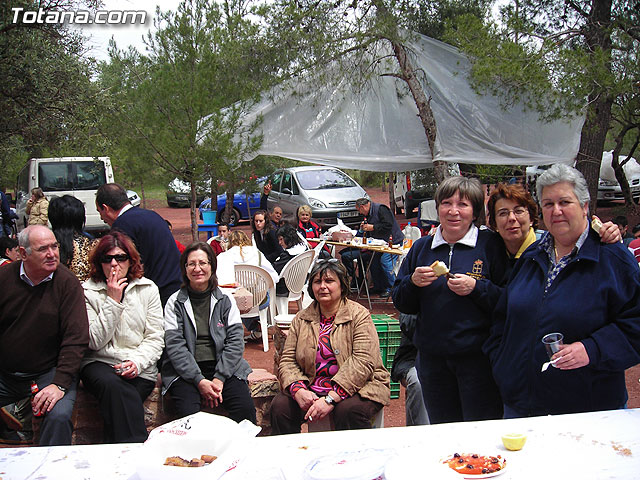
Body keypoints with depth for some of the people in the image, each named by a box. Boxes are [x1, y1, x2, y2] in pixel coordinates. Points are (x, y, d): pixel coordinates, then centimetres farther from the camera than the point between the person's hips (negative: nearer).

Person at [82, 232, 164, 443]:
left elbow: (155, 338, 5)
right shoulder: (88, 292, 4)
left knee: (117, 399, -30)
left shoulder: (148, 289, 8)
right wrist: (113, 301, -10)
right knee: (112, 384, -34)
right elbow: (95, 341, -7)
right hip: (100, 363, -1)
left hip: (139, 369, 1)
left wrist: (137, 362, -14)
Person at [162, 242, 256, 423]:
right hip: (185, 372, -1)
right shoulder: (175, 302, 6)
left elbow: (235, 342, 2)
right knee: (188, 411, -29)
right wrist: (199, 381, -15)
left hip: (224, 368, 1)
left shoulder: (225, 300, 9)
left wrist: (219, 378, -11)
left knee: (245, 408, -24)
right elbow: (175, 345, -3)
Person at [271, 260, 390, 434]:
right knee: (280, 406, -20)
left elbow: (363, 363, -15)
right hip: (311, 389, 4)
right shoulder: (301, 319, 11)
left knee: (348, 411, -34)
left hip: (356, 388, -3)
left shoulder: (359, 315, -4)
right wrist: (298, 390, -17)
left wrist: (330, 399, -24)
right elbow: (287, 360, 6)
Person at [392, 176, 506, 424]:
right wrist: (413, 283, -8)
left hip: (478, 357, -4)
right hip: (432, 357, 4)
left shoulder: (490, 244, -2)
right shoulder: (421, 248, 9)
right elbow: (401, 304, 11)